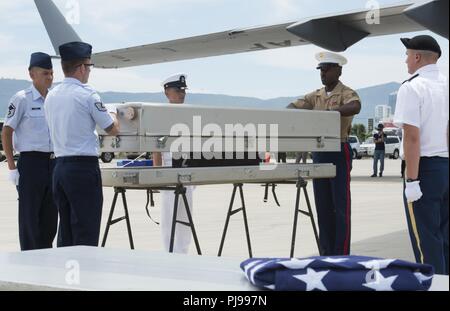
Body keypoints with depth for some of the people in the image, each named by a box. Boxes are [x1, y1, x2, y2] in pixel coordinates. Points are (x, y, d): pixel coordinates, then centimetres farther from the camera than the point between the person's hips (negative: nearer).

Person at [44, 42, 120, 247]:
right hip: (84, 167, -7)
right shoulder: (87, 95, -11)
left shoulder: (51, 95, 10)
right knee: (86, 231, -3)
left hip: (60, 166, 7)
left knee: (65, 229, 13)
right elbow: (112, 130, -3)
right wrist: (114, 117, 19)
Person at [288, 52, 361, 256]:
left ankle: (341, 256, -2)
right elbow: (293, 107, 11)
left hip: (339, 153, -7)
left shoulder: (347, 94, -7)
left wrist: (328, 111, -37)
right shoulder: (316, 96, 14)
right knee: (323, 207, 9)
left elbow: (355, 107, -28)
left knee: (341, 207, -5)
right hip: (319, 153, 7)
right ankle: (326, 254, 16)